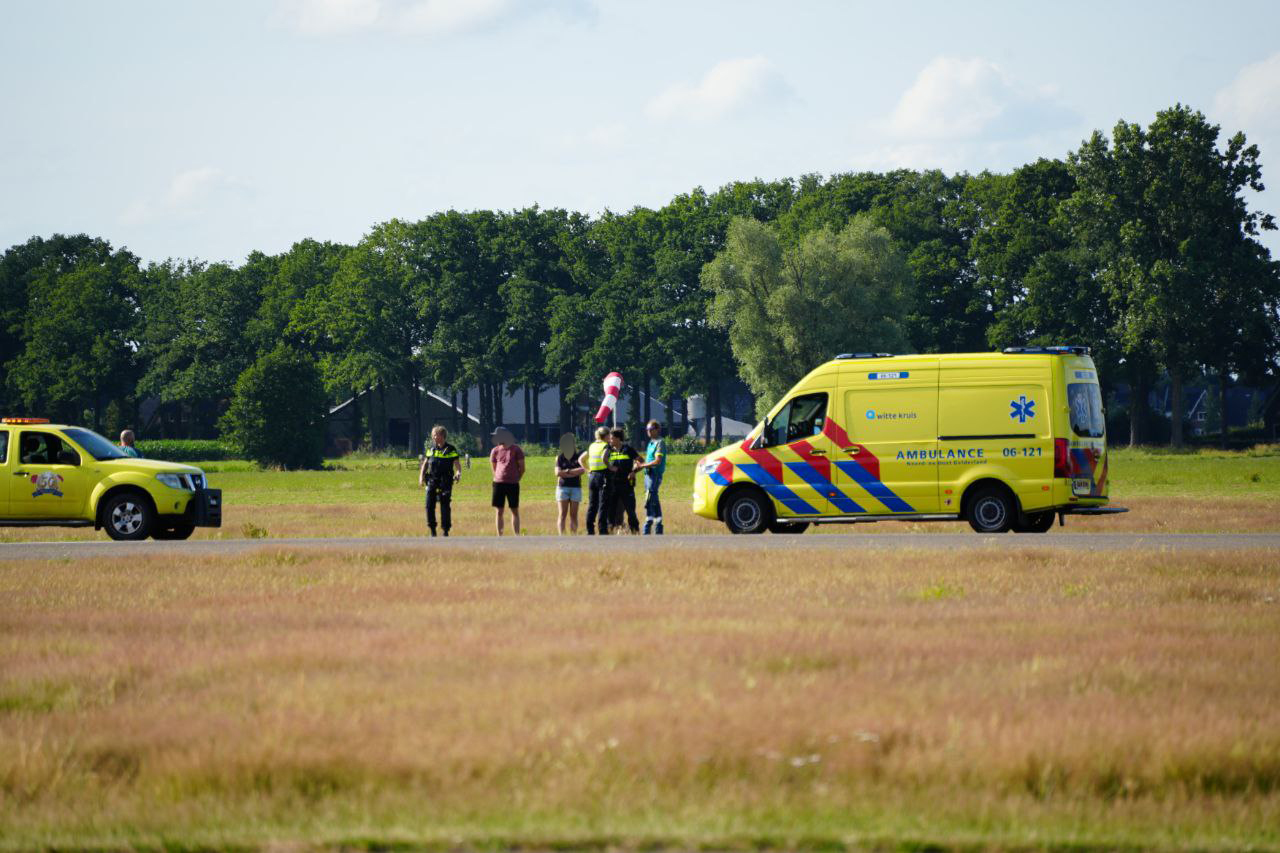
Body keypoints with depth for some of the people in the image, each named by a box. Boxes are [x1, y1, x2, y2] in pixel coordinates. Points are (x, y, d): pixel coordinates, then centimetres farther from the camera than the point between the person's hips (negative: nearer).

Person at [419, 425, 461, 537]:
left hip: (445, 482, -3)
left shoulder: (451, 450, 0)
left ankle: (446, 531, 5)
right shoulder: (431, 448, 11)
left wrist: (458, 473, -22)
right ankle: (432, 530, 9)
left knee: (445, 506, -3)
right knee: (429, 505, -3)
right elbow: (425, 463, 18)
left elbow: (457, 464, -1)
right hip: (432, 480, 3)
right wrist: (421, 476, 4)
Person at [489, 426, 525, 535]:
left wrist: (515, 480, 6)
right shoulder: (495, 451, 5)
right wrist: (500, 478, 11)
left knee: (515, 511, 4)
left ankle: (517, 536, 8)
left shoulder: (516, 450, -2)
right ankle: (499, 537, 5)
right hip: (498, 484, 2)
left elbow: (522, 468, 4)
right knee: (498, 512, 1)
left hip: (513, 485, -2)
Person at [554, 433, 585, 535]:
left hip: (576, 488, 0)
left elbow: (581, 470, -10)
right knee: (562, 514, -8)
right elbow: (558, 472, -6)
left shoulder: (578, 457, 5)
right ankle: (561, 536, -15)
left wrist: (567, 471, -8)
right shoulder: (559, 458, 7)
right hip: (562, 487, 0)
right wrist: (574, 472, -7)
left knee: (573, 515, 1)